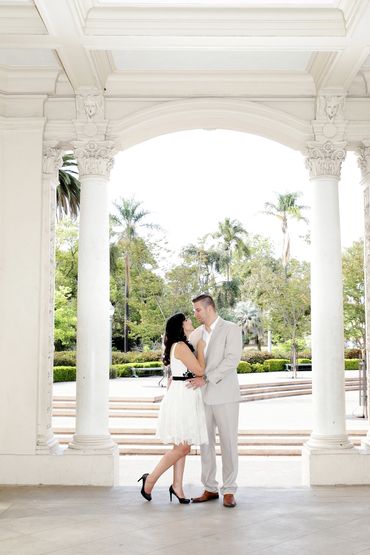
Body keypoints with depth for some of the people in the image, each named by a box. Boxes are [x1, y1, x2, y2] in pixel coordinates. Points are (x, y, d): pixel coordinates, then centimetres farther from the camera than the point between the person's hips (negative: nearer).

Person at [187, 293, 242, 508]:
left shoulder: (232, 329, -7)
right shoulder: (196, 334, 11)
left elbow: (232, 360, -19)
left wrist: (206, 379, -24)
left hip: (225, 395, -5)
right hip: (203, 396, 6)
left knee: (228, 443, 0)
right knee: (205, 442, 8)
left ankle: (229, 491, 11)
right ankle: (210, 489, 19)